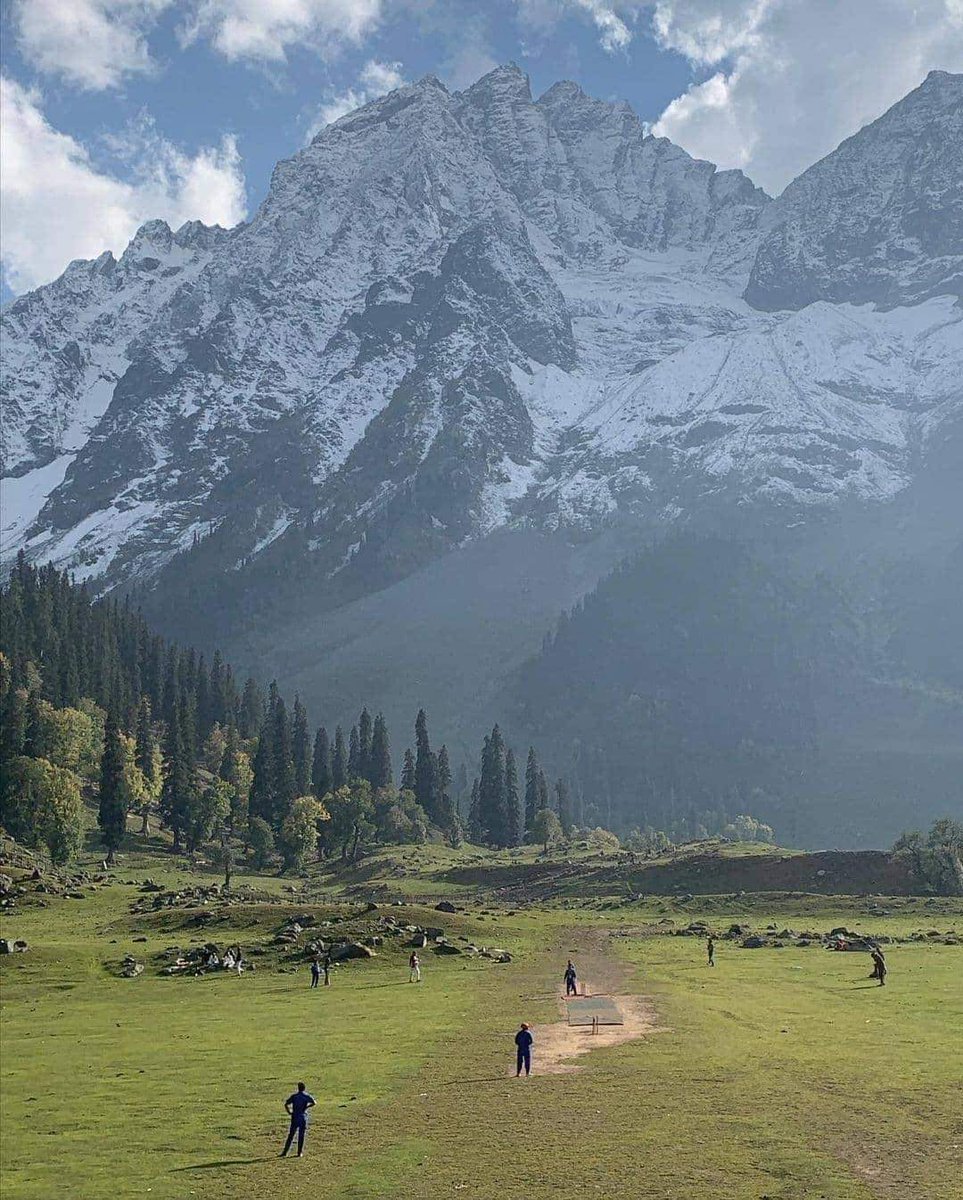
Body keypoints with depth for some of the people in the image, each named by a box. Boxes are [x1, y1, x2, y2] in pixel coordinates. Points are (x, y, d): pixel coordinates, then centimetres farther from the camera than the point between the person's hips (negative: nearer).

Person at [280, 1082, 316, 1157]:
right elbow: (313, 1103, -14)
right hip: (303, 1118, -1)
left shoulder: (294, 1096, 4)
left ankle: (285, 1152, 3)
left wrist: (289, 1113, 2)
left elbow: (286, 1104, -4)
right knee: (301, 1136, 6)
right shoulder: (307, 1096, 1)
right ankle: (299, 1153, 6)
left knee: (290, 1135, 6)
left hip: (295, 1118, 1)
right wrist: (306, 1107, -3)